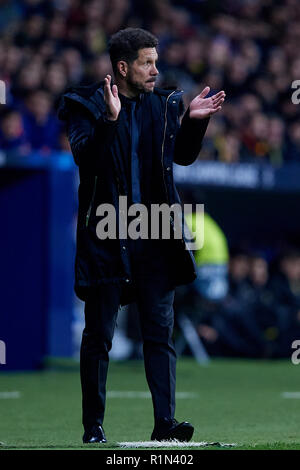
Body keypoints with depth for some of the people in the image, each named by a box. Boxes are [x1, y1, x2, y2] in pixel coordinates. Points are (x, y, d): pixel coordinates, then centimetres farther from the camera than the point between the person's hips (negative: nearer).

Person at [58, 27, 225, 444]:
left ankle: (165, 424, -2)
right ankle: (93, 428, 10)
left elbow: (183, 156, 14)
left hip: (154, 235, 4)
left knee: (160, 331, -1)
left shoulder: (163, 104, 10)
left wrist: (195, 121, -3)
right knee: (99, 334, 2)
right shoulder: (87, 105, -4)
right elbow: (85, 156, -17)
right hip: (105, 234, -4)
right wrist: (110, 120, -31)